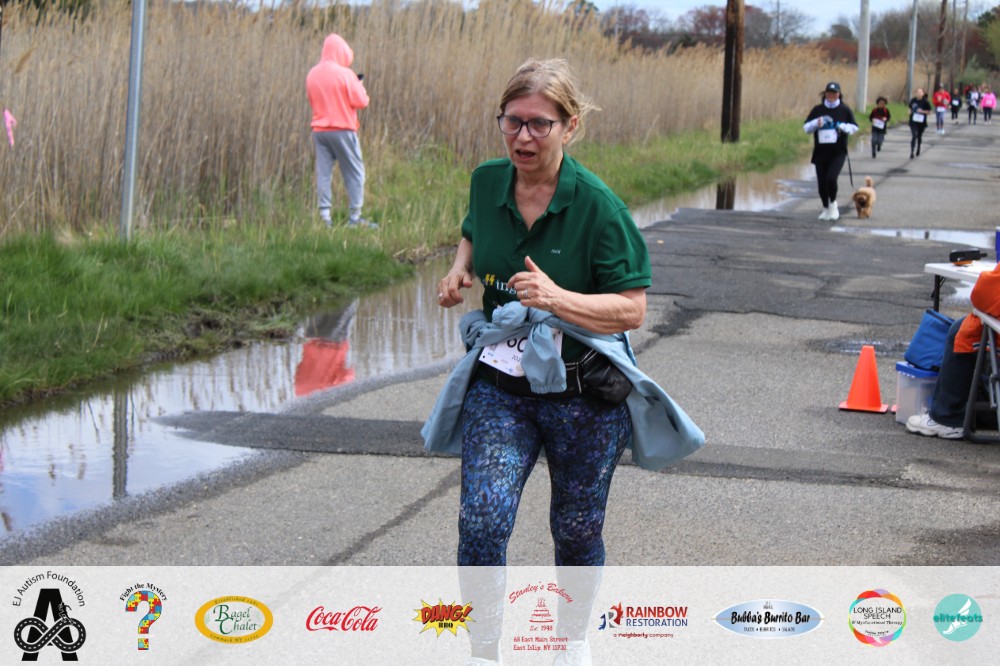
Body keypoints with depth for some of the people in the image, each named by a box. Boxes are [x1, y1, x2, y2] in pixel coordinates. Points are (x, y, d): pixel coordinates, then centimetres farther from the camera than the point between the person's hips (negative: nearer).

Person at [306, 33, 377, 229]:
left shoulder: (312, 75, 5)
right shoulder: (344, 74, -13)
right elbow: (361, 101, -12)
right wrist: (359, 86, 8)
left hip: (319, 130, 5)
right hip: (342, 130, -5)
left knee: (323, 173, 5)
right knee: (355, 173, 4)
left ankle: (324, 217, 1)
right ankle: (355, 217, 2)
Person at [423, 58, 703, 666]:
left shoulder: (597, 205, -16)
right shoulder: (487, 183, -2)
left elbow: (632, 309, -15)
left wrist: (559, 299, -30)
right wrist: (459, 273, 1)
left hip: (584, 392, -3)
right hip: (498, 383, 3)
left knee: (578, 531, 14)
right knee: (481, 523, -13)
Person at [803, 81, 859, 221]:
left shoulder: (845, 110, 3)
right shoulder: (817, 110, 7)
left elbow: (854, 127, 8)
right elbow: (806, 128, 7)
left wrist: (844, 127, -13)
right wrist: (816, 124, -14)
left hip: (838, 153, -2)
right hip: (821, 152, 2)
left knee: (831, 178, -20)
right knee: (821, 182, 3)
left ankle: (833, 204, 6)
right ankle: (826, 208, 24)